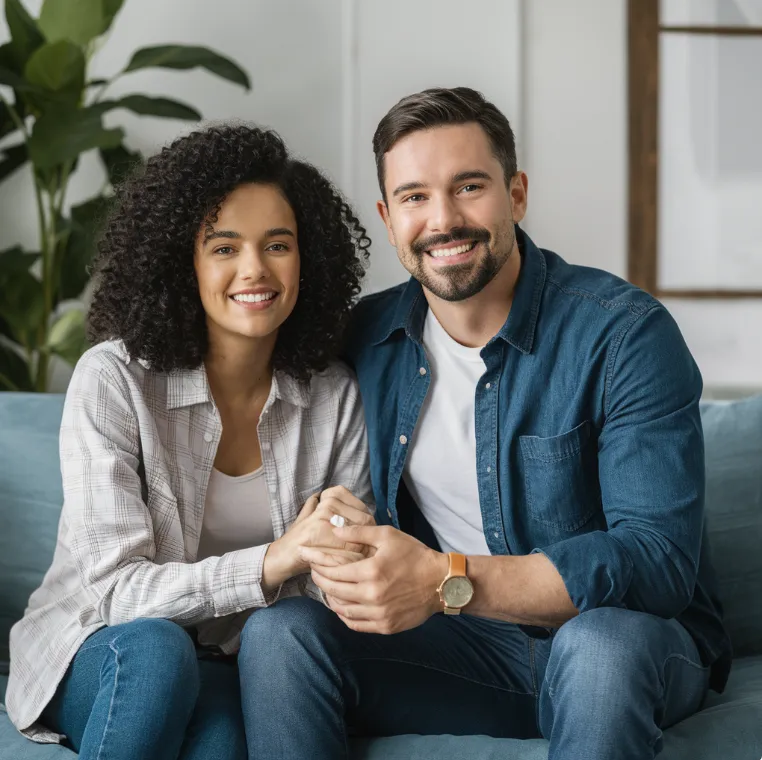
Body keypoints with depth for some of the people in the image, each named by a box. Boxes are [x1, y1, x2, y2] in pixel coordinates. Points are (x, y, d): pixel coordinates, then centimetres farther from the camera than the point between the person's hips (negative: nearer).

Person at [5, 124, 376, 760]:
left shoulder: (334, 395, -2)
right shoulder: (115, 378, -12)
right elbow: (115, 588, -18)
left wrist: (348, 561, -26)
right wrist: (273, 560, -34)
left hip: (230, 675, 1)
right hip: (106, 655, -1)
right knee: (154, 648, -35)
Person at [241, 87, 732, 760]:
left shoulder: (623, 333, -15)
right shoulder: (365, 340, 1)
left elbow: (659, 560, -23)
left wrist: (447, 581, -32)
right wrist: (333, 553, -14)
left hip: (636, 638, -3)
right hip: (467, 648, 3)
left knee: (600, 642, -37)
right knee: (280, 632, -21)